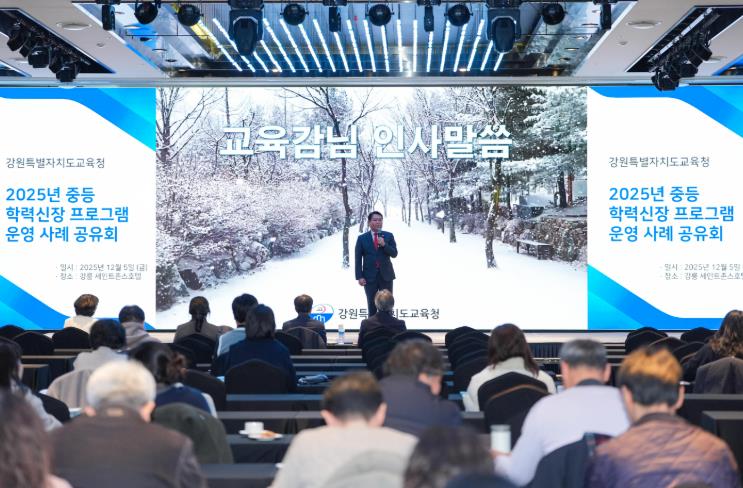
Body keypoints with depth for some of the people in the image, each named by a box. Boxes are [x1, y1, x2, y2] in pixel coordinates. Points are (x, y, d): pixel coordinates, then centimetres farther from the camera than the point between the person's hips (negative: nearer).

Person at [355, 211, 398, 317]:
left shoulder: (389, 236, 4)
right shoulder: (362, 238, 1)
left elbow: (394, 254, -2)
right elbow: (358, 259, 0)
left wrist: (384, 245, -18)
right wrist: (359, 277, -8)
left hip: (386, 275, 1)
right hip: (370, 276, -1)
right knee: (372, 305, 5)